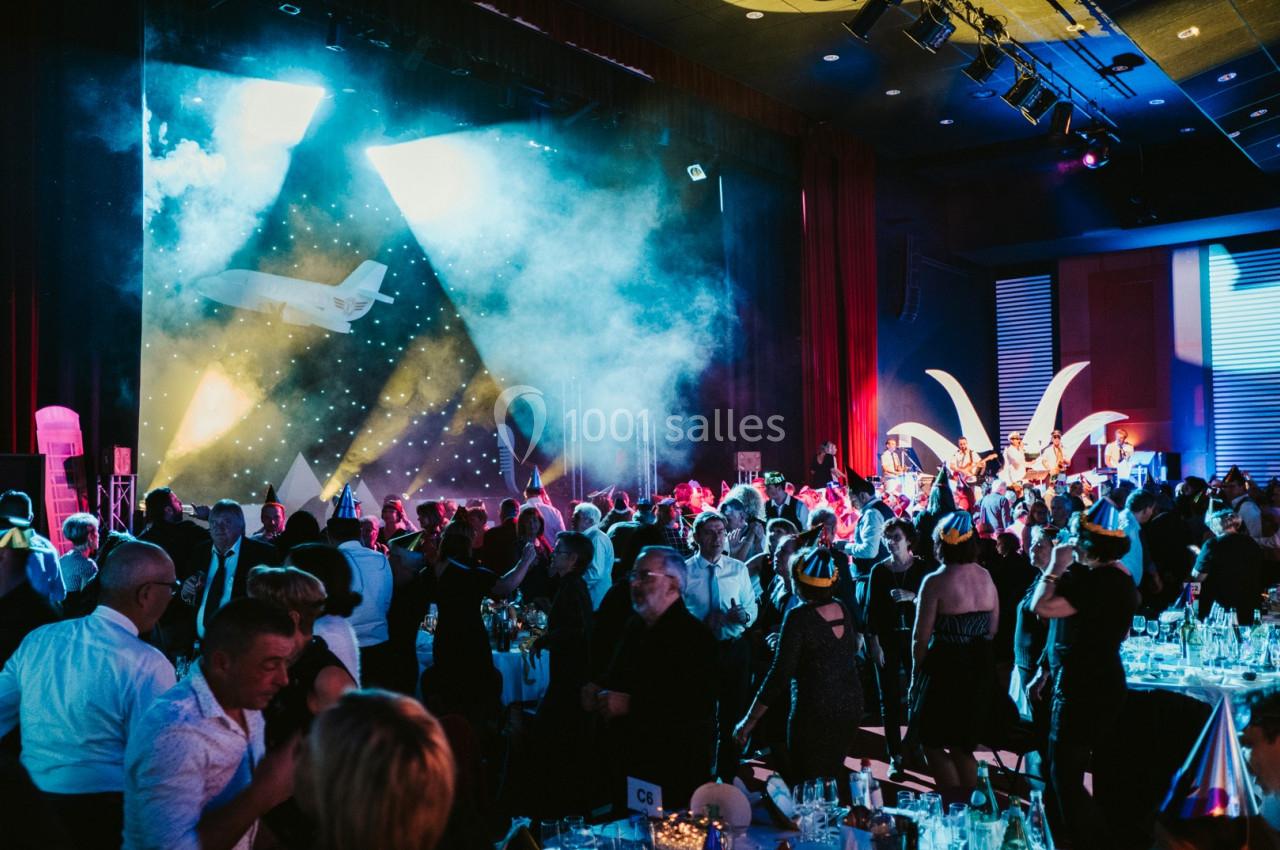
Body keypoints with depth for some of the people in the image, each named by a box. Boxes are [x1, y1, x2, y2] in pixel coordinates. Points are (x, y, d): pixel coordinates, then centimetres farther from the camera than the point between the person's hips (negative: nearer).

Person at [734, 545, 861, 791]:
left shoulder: (798, 617, -17)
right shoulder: (841, 609, 2)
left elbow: (779, 675, -20)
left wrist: (749, 721, -16)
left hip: (814, 711, -7)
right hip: (850, 704, 7)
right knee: (832, 775, 23)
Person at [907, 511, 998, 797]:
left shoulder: (935, 582, -16)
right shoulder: (986, 578, 1)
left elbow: (921, 637, -14)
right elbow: (993, 629, 10)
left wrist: (917, 671, 0)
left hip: (944, 667, -6)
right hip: (979, 669, 6)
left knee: (933, 743, 8)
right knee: (963, 746, 19)